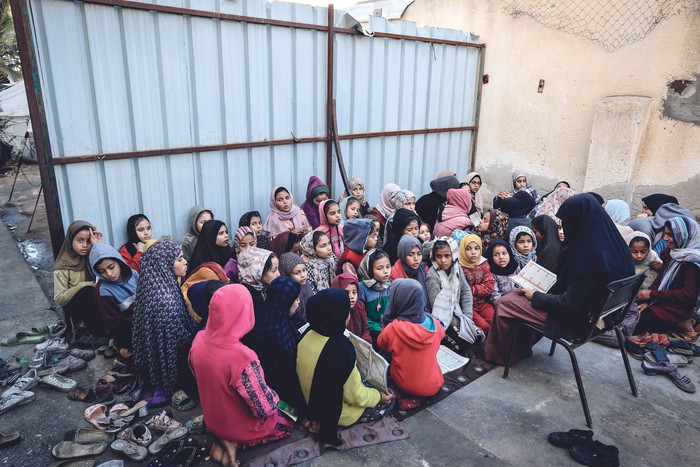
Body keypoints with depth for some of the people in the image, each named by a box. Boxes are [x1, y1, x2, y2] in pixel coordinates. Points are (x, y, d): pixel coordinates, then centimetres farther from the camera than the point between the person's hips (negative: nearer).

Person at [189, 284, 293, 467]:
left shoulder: (199, 340, -17)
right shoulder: (242, 358, -39)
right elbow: (264, 409, -27)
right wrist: (274, 397, -6)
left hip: (213, 419, 6)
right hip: (241, 426, -6)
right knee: (288, 422, 21)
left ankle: (222, 438, 11)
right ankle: (236, 439, 3)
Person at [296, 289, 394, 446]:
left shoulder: (307, 336, -13)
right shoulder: (340, 348, -35)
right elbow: (356, 396, -23)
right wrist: (379, 396, -4)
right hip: (337, 411, -7)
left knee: (368, 385, 26)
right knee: (388, 400, 13)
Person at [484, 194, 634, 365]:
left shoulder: (589, 256, -32)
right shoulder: (610, 244, -4)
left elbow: (569, 304, -27)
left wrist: (536, 297, -11)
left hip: (573, 318, -9)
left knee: (504, 303, -2)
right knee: (518, 294, 20)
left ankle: (503, 355, 19)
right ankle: (521, 347, 29)